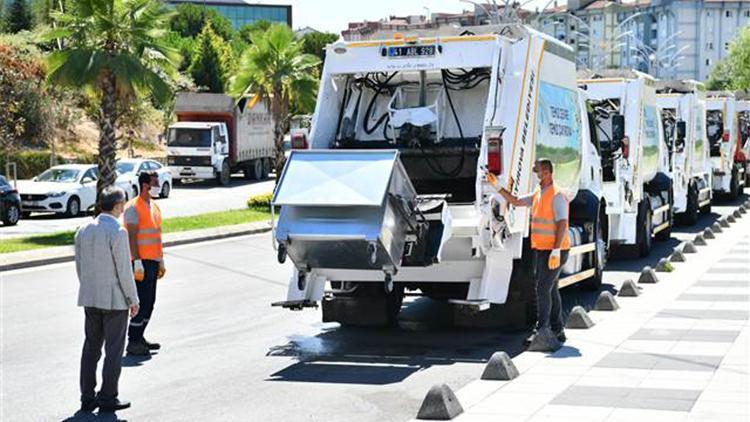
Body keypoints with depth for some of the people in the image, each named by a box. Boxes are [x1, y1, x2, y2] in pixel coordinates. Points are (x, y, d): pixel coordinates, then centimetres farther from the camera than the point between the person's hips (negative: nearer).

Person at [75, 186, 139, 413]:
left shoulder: (83, 230, 4)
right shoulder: (118, 232, -16)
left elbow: (79, 266, 10)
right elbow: (124, 270, -15)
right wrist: (133, 299, -6)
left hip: (89, 298, 6)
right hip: (114, 299, -6)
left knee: (91, 346, 13)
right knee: (114, 349, 3)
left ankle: (87, 397, 15)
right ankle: (108, 397, 6)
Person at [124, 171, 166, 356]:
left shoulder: (154, 207, 16)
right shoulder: (133, 207, -12)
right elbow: (131, 237, -16)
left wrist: (161, 261, 21)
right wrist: (137, 263, -21)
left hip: (153, 261, 9)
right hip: (141, 262, -9)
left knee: (149, 302, 12)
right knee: (142, 302, -8)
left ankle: (139, 337, 21)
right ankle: (133, 343, -3)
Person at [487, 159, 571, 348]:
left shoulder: (557, 195, -16)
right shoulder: (538, 194, 13)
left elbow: (562, 224, -22)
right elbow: (516, 201, 22)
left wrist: (556, 251, -27)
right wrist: (497, 186, 13)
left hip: (553, 252, -9)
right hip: (541, 250, 9)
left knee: (543, 289, -11)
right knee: (551, 290, 12)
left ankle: (541, 330, -8)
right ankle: (557, 331, 18)